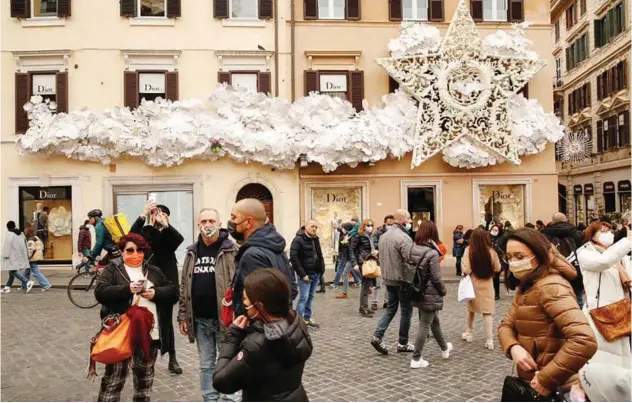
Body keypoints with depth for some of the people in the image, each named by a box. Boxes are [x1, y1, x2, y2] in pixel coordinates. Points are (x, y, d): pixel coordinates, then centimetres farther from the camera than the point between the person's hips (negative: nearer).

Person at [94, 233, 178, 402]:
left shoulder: (154, 271, 13)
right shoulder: (112, 269, 3)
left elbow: (173, 293, 9)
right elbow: (100, 292, -11)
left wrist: (155, 293, -10)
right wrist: (128, 289, -21)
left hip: (149, 333, 4)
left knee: (145, 376, 15)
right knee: (114, 377, 2)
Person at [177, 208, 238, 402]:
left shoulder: (232, 250, -7)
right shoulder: (192, 252, 9)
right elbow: (184, 286, 12)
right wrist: (183, 316, 8)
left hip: (224, 318, -5)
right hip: (200, 319, 5)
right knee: (206, 365, 15)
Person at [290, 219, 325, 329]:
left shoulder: (316, 239, 12)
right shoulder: (298, 240, -12)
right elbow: (293, 258, -18)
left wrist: (322, 269, 8)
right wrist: (302, 274, -19)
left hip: (316, 274, 7)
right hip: (305, 275, -7)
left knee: (310, 297, 14)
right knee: (303, 298, -7)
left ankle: (307, 319, 23)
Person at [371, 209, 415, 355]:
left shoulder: (384, 236, 8)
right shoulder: (404, 237, -19)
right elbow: (410, 261, -24)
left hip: (388, 279, 8)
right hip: (402, 280, -8)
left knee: (390, 308, 16)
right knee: (406, 310, 7)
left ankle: (377, 336, 5)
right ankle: (403, 343, 16)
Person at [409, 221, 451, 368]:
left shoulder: (413, 250, -1)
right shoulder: (432, 253, -20)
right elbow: (436, 278, -18)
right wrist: (443, 290, -1)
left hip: (418, 292, 7)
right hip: (430, 294, -7)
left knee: (435, 321, 24)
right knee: (425, 325, 3)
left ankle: (445, 349, 43)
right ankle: (416, 359, 8)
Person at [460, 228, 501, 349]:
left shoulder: (469, 250, -16)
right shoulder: (491, 251, -10)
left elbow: (466, 270, -19)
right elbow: (497, 269, 1)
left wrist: (466, 273, 2)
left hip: (473, 283, 0)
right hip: (487, 284, 0)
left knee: (471, 309, 19)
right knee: (487, 312, 5)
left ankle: (469, 334, 31)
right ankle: (489, 340, 3)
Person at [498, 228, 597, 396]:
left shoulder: (550, 287, -22)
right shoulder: (526, 286, 7)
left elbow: (585, 341, -32)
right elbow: (506, 324, 6)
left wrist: (547, 380, -26)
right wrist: (513, 347, -16)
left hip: (554, 391, -8)